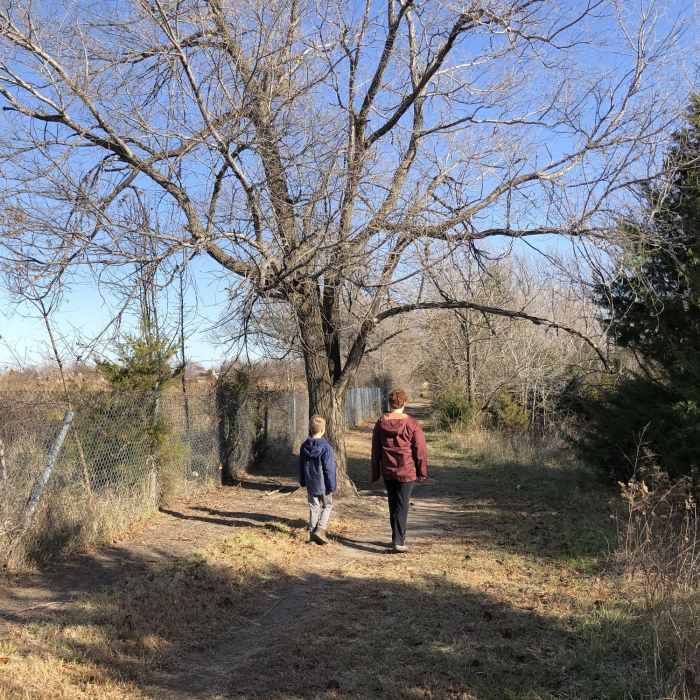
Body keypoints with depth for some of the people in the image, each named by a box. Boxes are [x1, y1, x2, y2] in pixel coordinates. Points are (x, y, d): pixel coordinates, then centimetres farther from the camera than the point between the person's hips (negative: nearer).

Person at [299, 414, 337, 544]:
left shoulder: (304, 446, 2)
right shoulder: (326, 447, -17)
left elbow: (301, 466, 11)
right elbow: (329, 468, -15)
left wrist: (303, 481, 22)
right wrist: (332, 485, -8)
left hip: (310, 484, 5)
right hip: (323, 484, -5)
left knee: (314, 507, 13)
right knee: (327, 506, 10)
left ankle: (312, 532, 14)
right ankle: (320, 529, -4)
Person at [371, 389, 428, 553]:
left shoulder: (380, 423, 0)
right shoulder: (412, 423, -11)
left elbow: (375, 450, 6)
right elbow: (420, 450, -9)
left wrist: (375, 473, 14)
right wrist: (422, 472, 0)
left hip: (387, 472, 4)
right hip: (407, 471, -3)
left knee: (393, 505, 16)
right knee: (402, 506, 2)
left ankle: (399, 538, 27)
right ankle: (398, 541, -1)